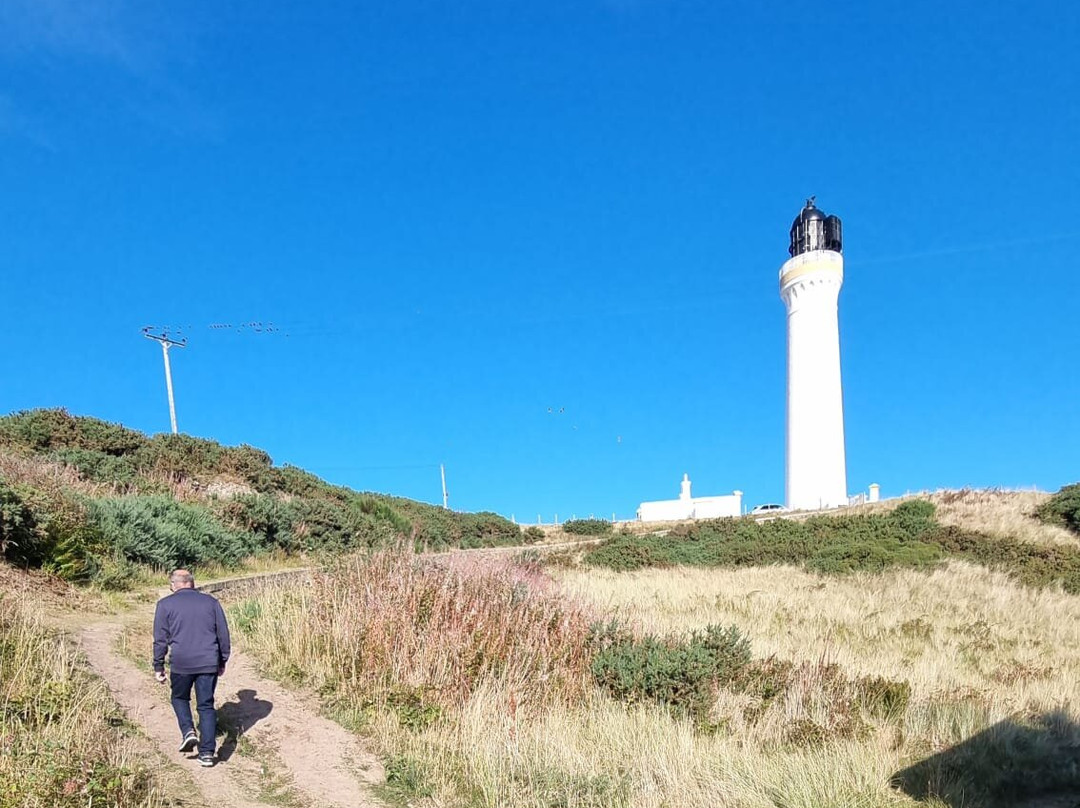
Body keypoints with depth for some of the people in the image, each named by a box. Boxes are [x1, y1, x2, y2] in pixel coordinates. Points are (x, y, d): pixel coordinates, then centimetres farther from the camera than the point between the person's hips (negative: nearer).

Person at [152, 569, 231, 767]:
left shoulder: (166, 604, 3)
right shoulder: (211, 602, 9)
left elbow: (160, 639, 1)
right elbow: (223, 634, 10)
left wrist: (158, 667, 9)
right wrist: (222, 661, 19)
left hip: (181, 663, -1)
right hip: (209, 663, 2)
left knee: (180, 698, 23)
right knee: (206, 706, 8)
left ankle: (188, 731, 3)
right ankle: (207, 753, 5)